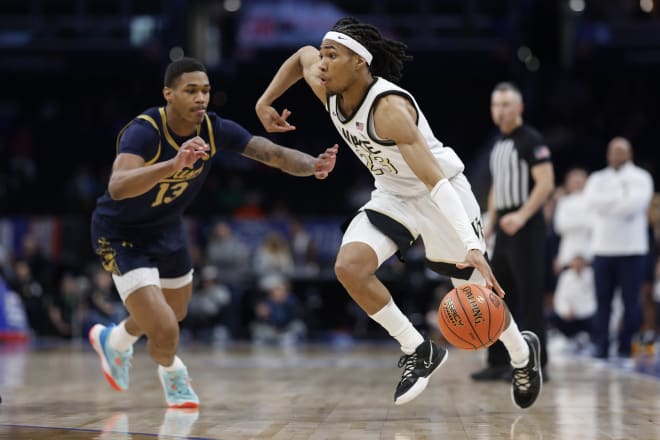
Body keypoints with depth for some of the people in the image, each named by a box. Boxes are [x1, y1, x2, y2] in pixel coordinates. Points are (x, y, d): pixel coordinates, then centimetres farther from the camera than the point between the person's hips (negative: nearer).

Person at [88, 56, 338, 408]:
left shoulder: (214, 129, -18)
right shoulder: (144, 131, -34)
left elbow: (274, 154, -25)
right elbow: (117, 187, -51)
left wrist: (313, 165, -46)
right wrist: (174, 164, -65)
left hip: (167, 228, 7)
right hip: (120, 234, -7)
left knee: (174, 314, 28)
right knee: (165, 334, -17)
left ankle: (113, 340, 59)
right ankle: (169, 370, 22)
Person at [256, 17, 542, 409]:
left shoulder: (389, 107, -34)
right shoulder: (328, 90, -13)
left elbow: (436, 180, -40)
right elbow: (303, 55, 12)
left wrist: (472, 248, -49)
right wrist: (265, 102, 9)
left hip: (440, 193, -6)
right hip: (393, 195, 6)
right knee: (349, 266, -19)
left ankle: (523, 352, 38)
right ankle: (419, 351, -3)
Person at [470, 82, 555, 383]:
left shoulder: (530, 140, -9)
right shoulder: (498, 144, 17)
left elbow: (546, 183, -17)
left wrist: (522, 216, -26)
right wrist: (490, 223, 17)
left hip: (526, 229, -9)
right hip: (504, 230, 9)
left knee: (529, 297, -7)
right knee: (499, 296, 9)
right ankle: (498, 362, 15)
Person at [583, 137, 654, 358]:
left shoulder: (640, 177, 5)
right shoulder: (598, 178, 14)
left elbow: (636, 201, -13)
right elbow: (592, 200, -5)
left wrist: (607, 204, -4)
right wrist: (622, 197, -9)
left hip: (632, 248, -3)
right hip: (603, 247, 3)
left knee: (631, 300, -4)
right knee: (603, 300, 2)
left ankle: (626, 347, 2)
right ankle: (601, 346, 7)